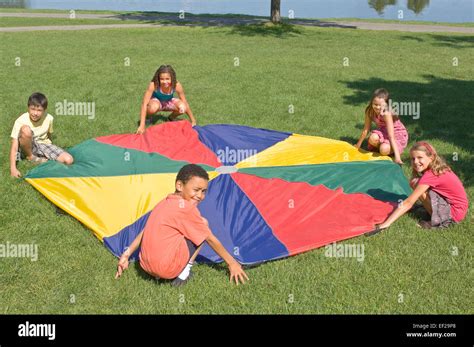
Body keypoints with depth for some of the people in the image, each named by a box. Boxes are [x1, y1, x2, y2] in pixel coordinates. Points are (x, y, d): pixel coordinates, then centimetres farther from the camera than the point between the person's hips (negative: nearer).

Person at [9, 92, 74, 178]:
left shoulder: (49, 118, -15)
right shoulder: (21, 121, -23)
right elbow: (14, 147, -25)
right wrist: (13, 168, -35)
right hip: (28, 147, -2)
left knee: (69, 160, -21)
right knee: (26, 130, -36)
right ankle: (30, 156, -10)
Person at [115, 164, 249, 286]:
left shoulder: (163, 204, 12)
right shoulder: (186, 207, -10)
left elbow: (146, 231, 16)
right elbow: (210, 239, -2)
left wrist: (126, 254, 22)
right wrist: (232, 262, 7)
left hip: (146, 266, 8)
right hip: (168, 269, -8)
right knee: (203, 225, 5)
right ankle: (184, 273, 1)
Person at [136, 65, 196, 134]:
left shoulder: (177, 85, -29)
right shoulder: (153, 85, -35)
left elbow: (185, 103, -15)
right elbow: (144, 104, -34)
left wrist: (193, 121, -10)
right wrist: (142, 126, -39)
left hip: (169, 102, 2)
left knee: (182, 108, -29)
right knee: (153, 108, -39)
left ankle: (171, 118, 6)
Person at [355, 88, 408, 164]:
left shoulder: (386, 114, -31)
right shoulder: (370, 111, -16)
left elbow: (391, 137, -34)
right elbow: (366, 129, -5)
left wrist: (397, 156, -39)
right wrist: (358, 145, 3)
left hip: (398, 134, -4)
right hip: (384, 132, 4)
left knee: (384, 150, -32)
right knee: (372, 139, -31)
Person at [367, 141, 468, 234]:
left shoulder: (430, 176, -22)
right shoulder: (439, 167, 5)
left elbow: (408, 203, -24)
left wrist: (385, 224, -24)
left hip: (455, 212, -9)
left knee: (416, 183, -17)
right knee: (415, 182, 3)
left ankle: (438, 221, -12)